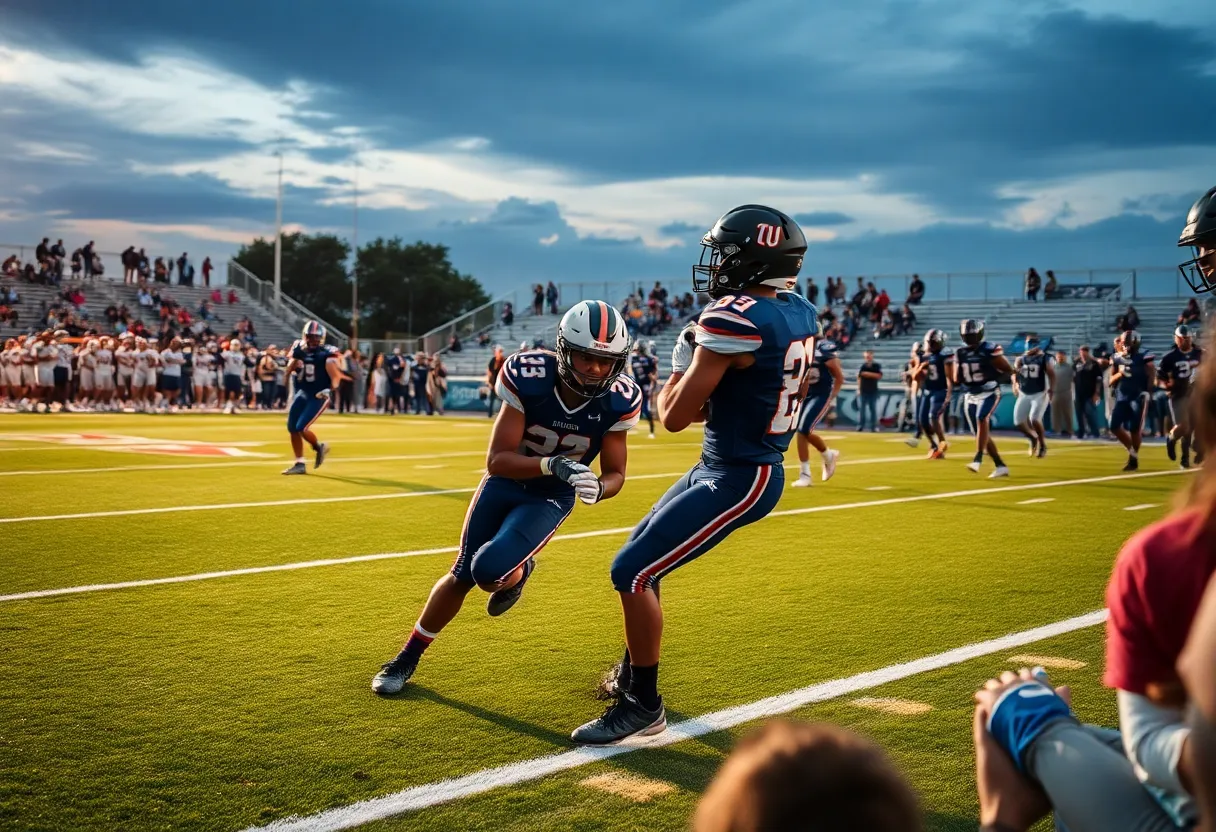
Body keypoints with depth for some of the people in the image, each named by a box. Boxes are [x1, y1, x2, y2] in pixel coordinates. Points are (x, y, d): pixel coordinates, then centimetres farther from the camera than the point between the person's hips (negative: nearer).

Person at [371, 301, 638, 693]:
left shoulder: (619, 400, -23)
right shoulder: (528, 376, -28)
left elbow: (615, 472, -13)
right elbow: (497, 459, -28)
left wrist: (597, 488, -37)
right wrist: (553, 464, -45)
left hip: (552, 497, 0)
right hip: (506, 480, 0)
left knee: (488, 570, -23)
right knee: (461, 577, 8)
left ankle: (517, 573, 14)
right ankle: (408, 657, 31)